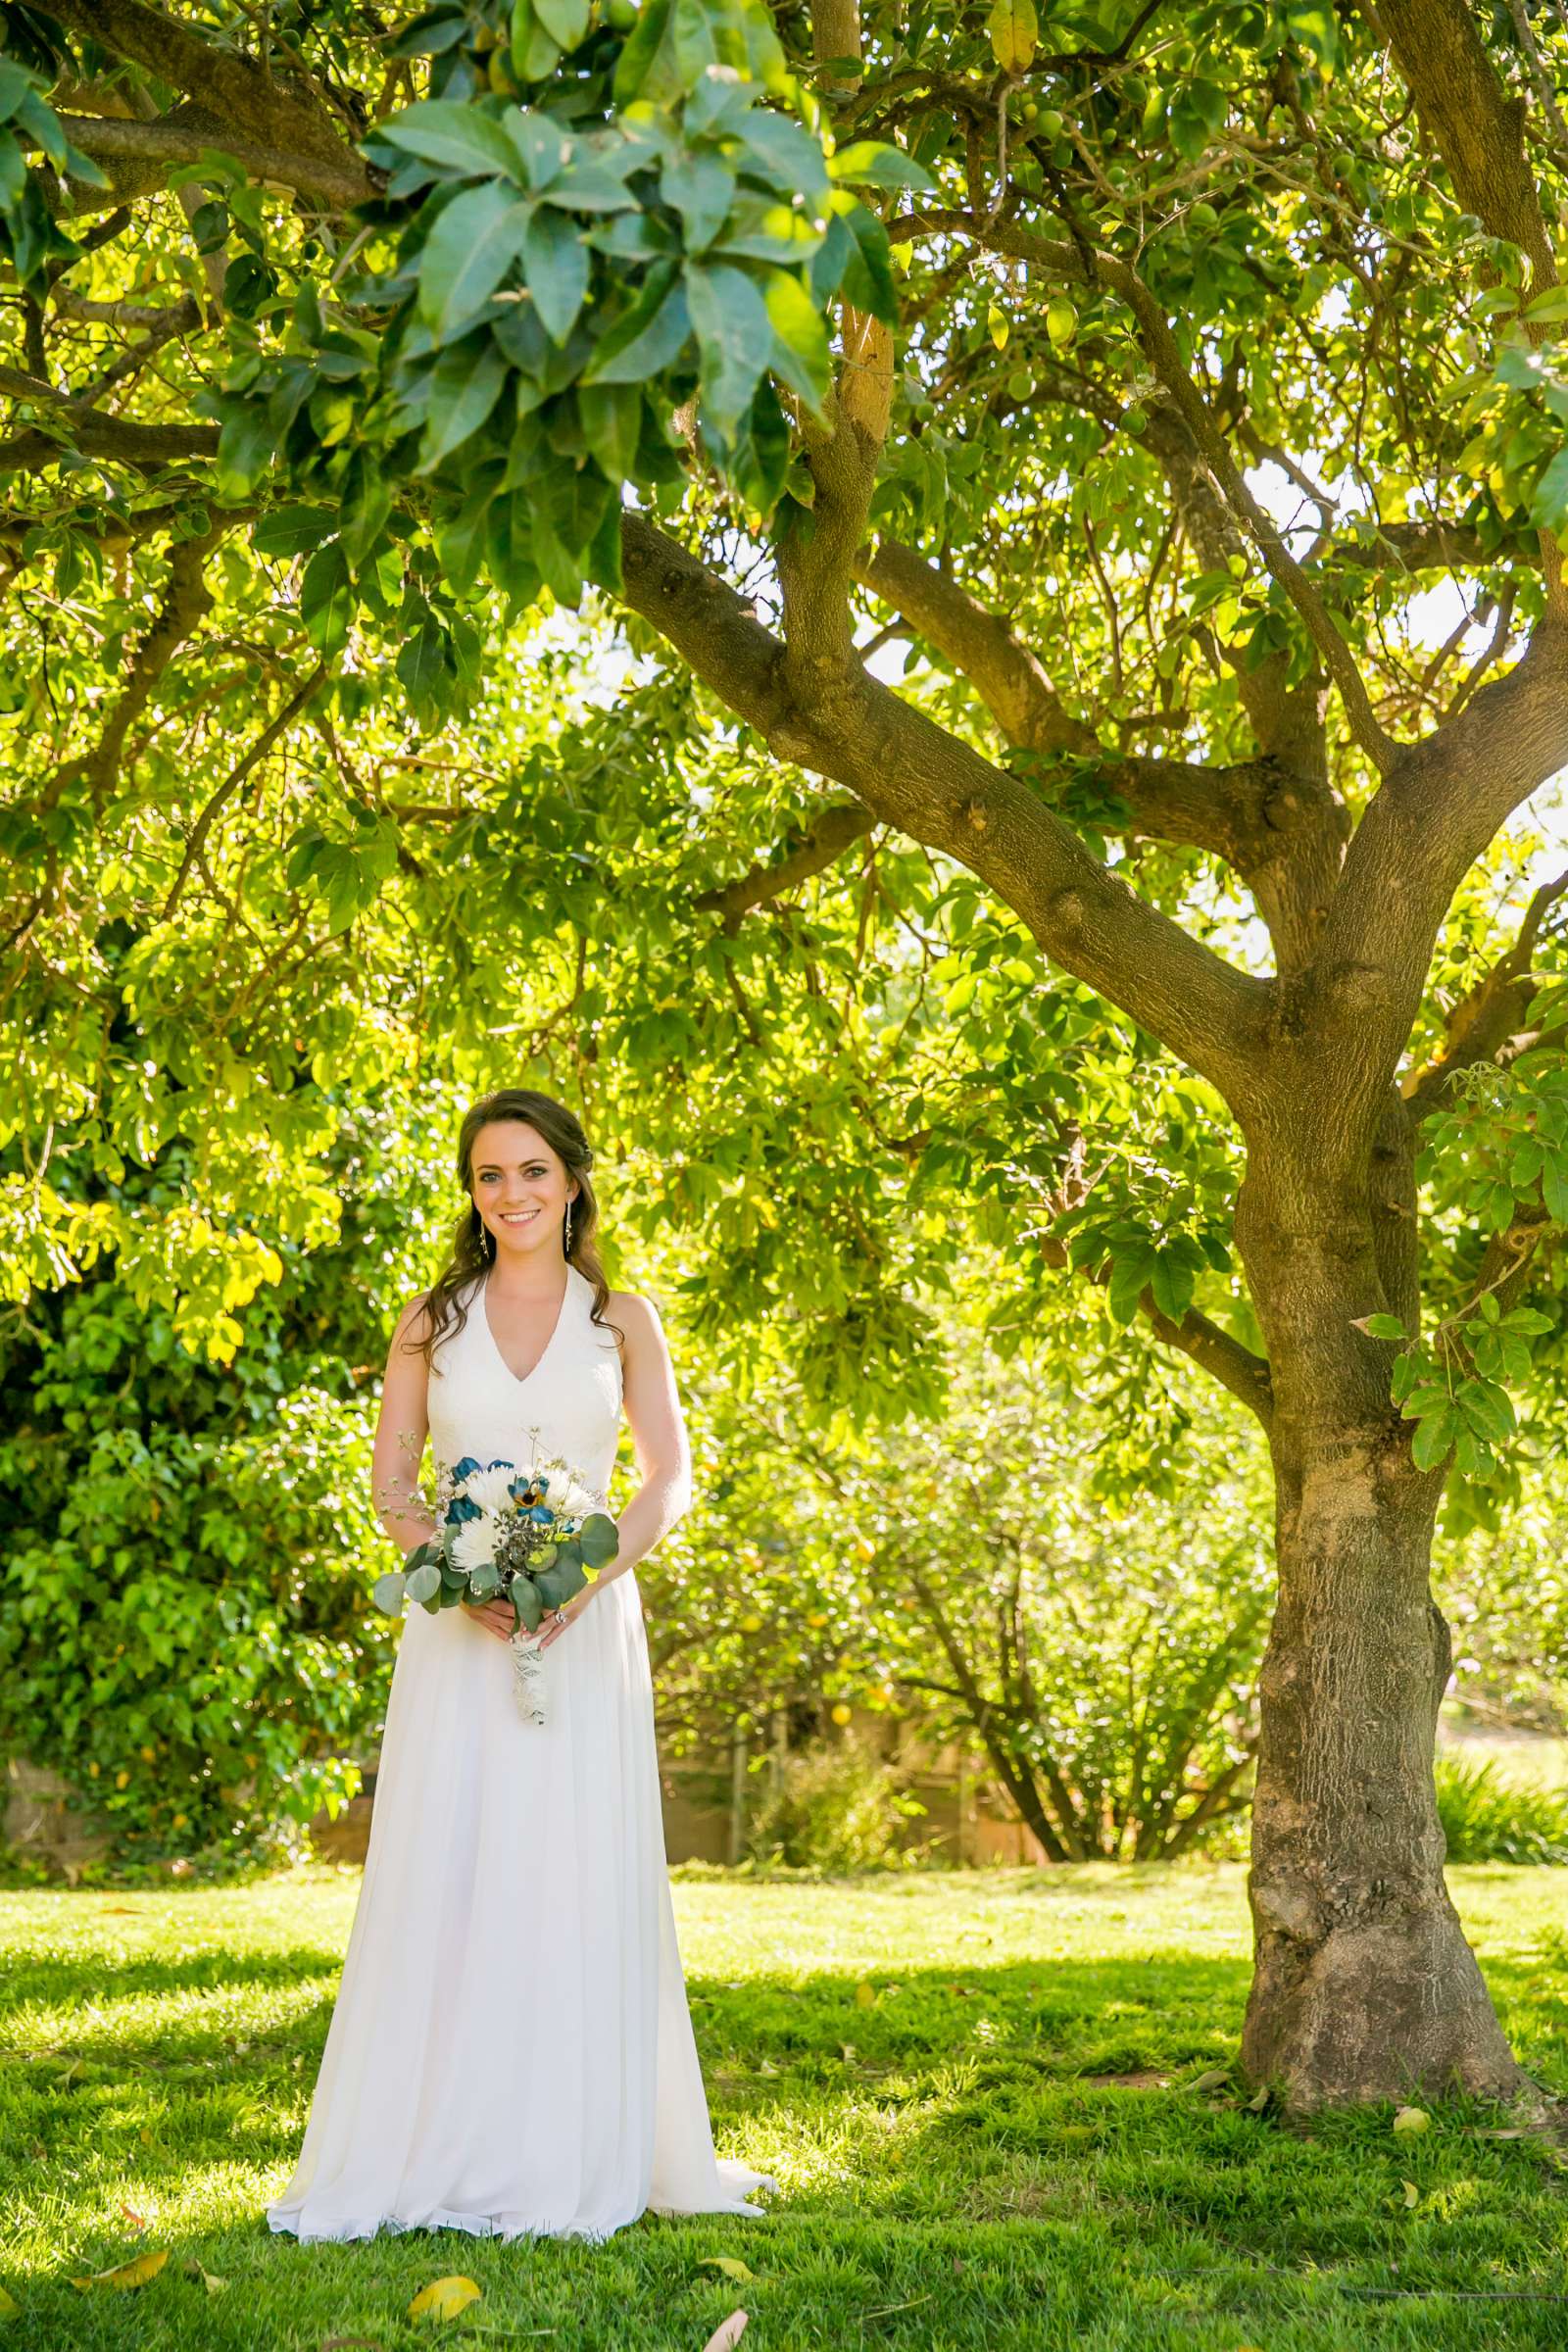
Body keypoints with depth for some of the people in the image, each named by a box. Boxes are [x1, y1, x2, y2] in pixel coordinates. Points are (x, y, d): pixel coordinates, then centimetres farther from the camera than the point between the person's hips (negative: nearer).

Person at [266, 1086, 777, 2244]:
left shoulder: (622, 1317, 7)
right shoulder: (431, 1320, 9)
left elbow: (672, 1475, 3)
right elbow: (392, 1479, 6)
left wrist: (593, 1570, -14)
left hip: (585, 1626, -1)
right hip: (460, 1628, 1)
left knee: (578, 1875, 0)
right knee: (441, 1873, -1)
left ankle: (571, 2153, 11)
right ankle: (436, 2149, 8)